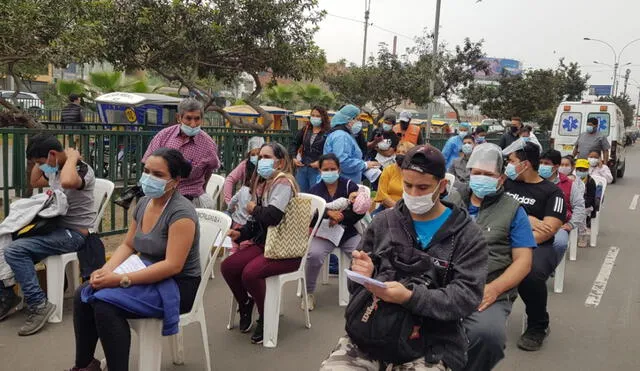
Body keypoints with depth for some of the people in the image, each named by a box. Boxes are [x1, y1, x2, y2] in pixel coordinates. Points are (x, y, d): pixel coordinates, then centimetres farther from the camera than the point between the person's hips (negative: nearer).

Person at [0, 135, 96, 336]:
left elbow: (67, 182, -43)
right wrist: (40, 163, 14)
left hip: (74, 233, -10)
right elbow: (34, 182, 31)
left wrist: (72, 157, -25)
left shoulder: (82, 169, -17)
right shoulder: (55, 169, 11)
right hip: (55, 227, 10)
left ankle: (38, 305, -15)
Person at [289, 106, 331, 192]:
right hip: (301, 167, 5)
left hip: (317, 169, -5)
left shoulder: (327, 133, -6)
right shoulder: (305, 130, 10)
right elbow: (294, 144, 18)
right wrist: (294, 157, 5)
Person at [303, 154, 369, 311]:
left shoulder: (349, 185, 3)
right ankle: (309, 292, -5)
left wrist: (340, 218, -18)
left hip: (349, 233, 0)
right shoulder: (315, 190, 8)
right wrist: (328, 213, -26)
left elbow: (361, 212, -3)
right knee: (314, 255, -30)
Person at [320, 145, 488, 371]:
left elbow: (467, 296, -9)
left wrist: (410, 297, -22)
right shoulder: (382, 222, 10)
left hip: (431, 345, -2)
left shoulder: (468, 235, 2)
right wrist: (364, 276, -8)